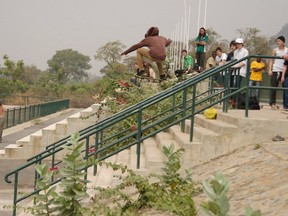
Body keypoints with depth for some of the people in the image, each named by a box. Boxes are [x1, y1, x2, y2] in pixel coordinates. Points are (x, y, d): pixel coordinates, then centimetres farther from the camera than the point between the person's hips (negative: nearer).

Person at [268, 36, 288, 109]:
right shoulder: (275, 50, 5)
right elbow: (271, 60, 4)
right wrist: (270, 70, -6)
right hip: (275, 70, -1)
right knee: (273, 87, -1)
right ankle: (272, 103, 5)